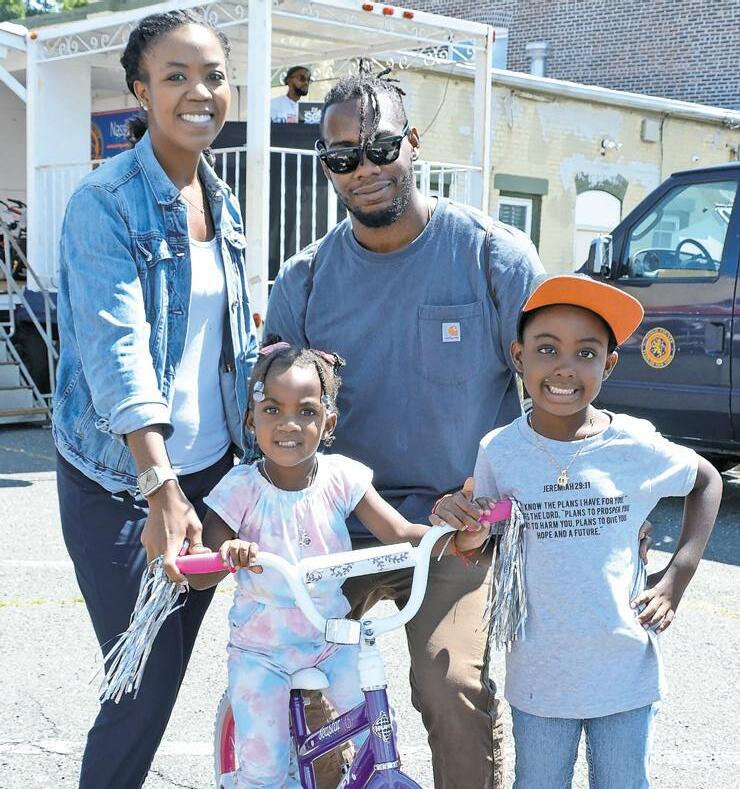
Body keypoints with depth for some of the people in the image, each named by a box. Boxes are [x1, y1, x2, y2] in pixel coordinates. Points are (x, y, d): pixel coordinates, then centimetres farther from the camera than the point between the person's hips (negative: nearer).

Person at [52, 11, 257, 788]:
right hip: (120, 481, -6)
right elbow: (116, 346, -25)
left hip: (210, 469, 7)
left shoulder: (221, 203, 8)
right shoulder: (105, 202, -14)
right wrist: (161, 489, -33)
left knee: (169, 669, 12)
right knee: (143, 685, -1)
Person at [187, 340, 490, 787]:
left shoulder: (340, 477, -9)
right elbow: (200, 576, -17)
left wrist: (455, 540, -30)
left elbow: (401, 534, -11)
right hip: (261, 649, -2)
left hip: (333, 637, 2)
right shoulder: (241, 489, -14)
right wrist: (228, 555, -40)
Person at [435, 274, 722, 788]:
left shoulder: (636, 445, -9)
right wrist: (458, 519, -20)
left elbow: (707, 481, 10)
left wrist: (677, 578, 2)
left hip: (627, 674, 0)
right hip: (539, 677, 0)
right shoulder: (500, 450, -8)